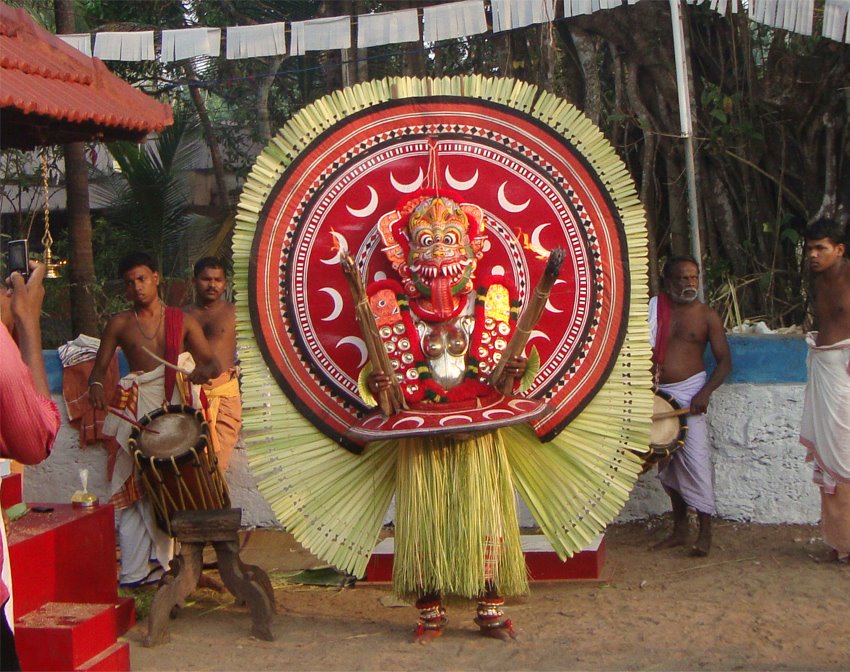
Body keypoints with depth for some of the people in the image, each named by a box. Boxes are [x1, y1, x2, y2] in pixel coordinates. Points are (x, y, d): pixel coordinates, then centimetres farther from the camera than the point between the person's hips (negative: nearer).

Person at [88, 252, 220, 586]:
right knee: (132, 487, -6)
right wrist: (96, 386, -14)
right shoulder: (119, 323, 9)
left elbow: (214, 363, 4)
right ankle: (134, 571, -5)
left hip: (175, 404, 1)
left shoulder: (182, 320, 9)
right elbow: (99, 367, 9)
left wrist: (205, 370, -20)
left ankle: (163, 562, 6)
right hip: (134, 408, 0)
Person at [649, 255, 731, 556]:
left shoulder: (706, 316, 0)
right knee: (666, 461, 9)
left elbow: (724, 361, -1)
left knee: (695, 460, -10)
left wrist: (705, 393, -15)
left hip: (689, 392, -3)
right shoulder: (653, 308, 5)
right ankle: (679, 529, 20)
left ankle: (705, 530, -3)